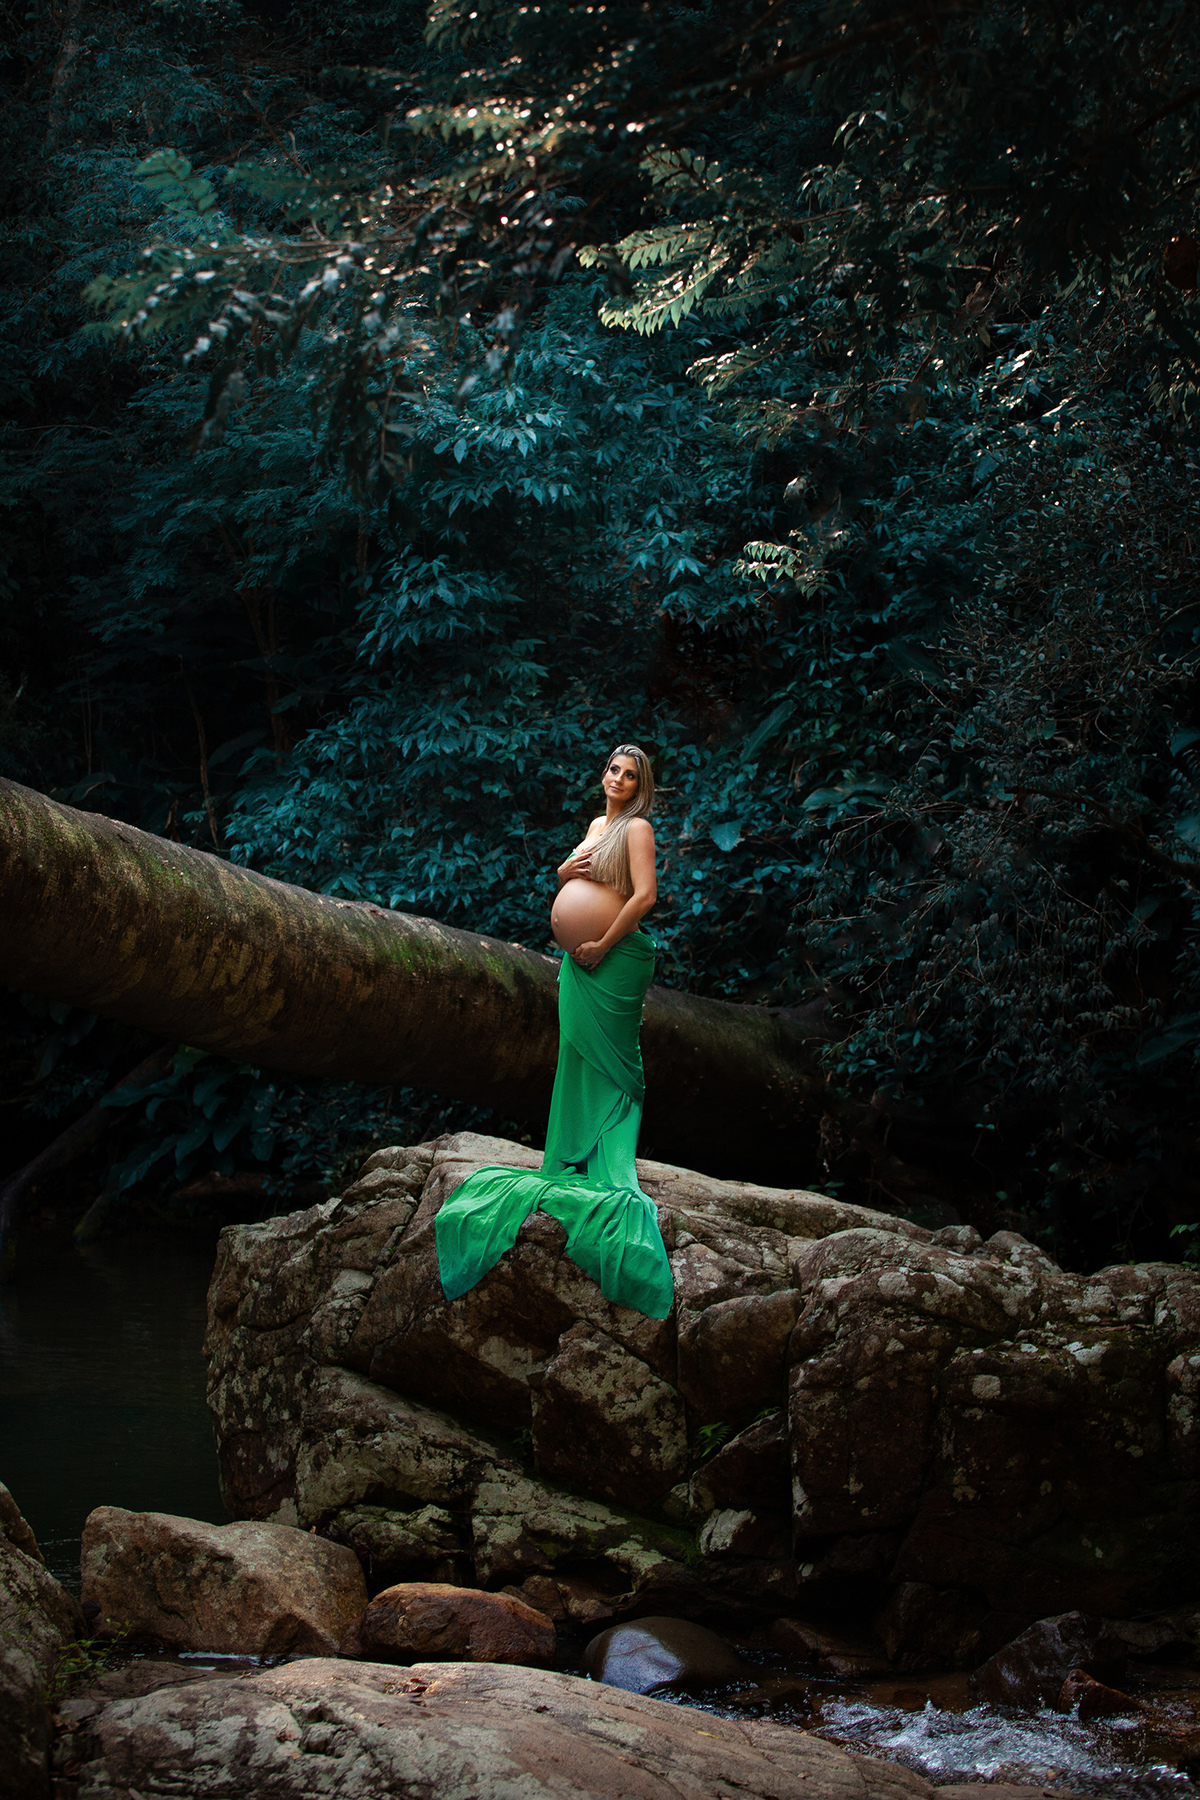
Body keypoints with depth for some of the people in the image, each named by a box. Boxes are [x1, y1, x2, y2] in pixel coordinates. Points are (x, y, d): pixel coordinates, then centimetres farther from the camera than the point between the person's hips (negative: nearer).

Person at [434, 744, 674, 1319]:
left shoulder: (637, 828, -8)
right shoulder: (596, 825, 16)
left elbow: (645, 894, -20)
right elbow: (566, 871, 27)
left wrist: (603, 944, -18)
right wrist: (566, 868, 2)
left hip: (615, 960, -8)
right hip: (579, 958, 8)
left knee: (606, 1058, -7)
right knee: (578, 1053, 9)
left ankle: (607, 1172, -5)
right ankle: (573, 1157, 15)